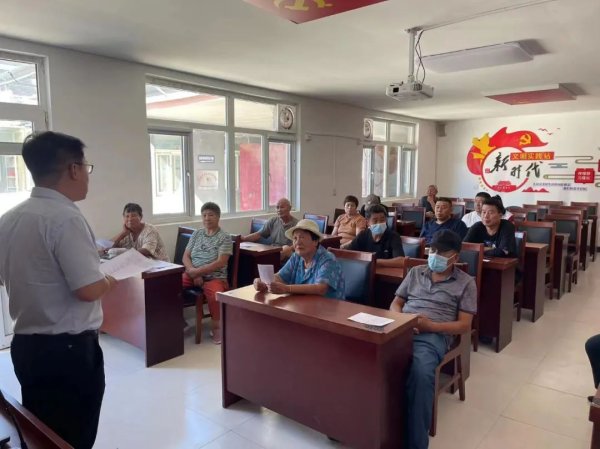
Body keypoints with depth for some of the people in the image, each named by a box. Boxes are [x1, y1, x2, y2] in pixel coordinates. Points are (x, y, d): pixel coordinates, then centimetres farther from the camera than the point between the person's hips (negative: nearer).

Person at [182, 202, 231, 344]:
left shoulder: (224, 237, -1)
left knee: (214, 294, -37)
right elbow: (185, 257, 9)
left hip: (215, 277, -4)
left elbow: (220, 263, -11)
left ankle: (217, 327, -10)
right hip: (193, 275, 4)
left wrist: (197, 271, -17)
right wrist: (193, 272, -11)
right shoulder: (196, 234, 14)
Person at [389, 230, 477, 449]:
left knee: (420, 373, -37)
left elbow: (464, 325, 6)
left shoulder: (466, 283, 12)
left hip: (433, 336, -3)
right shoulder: (415, 272, 22)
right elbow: (395, 303, 22)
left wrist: (431, 326, -10)